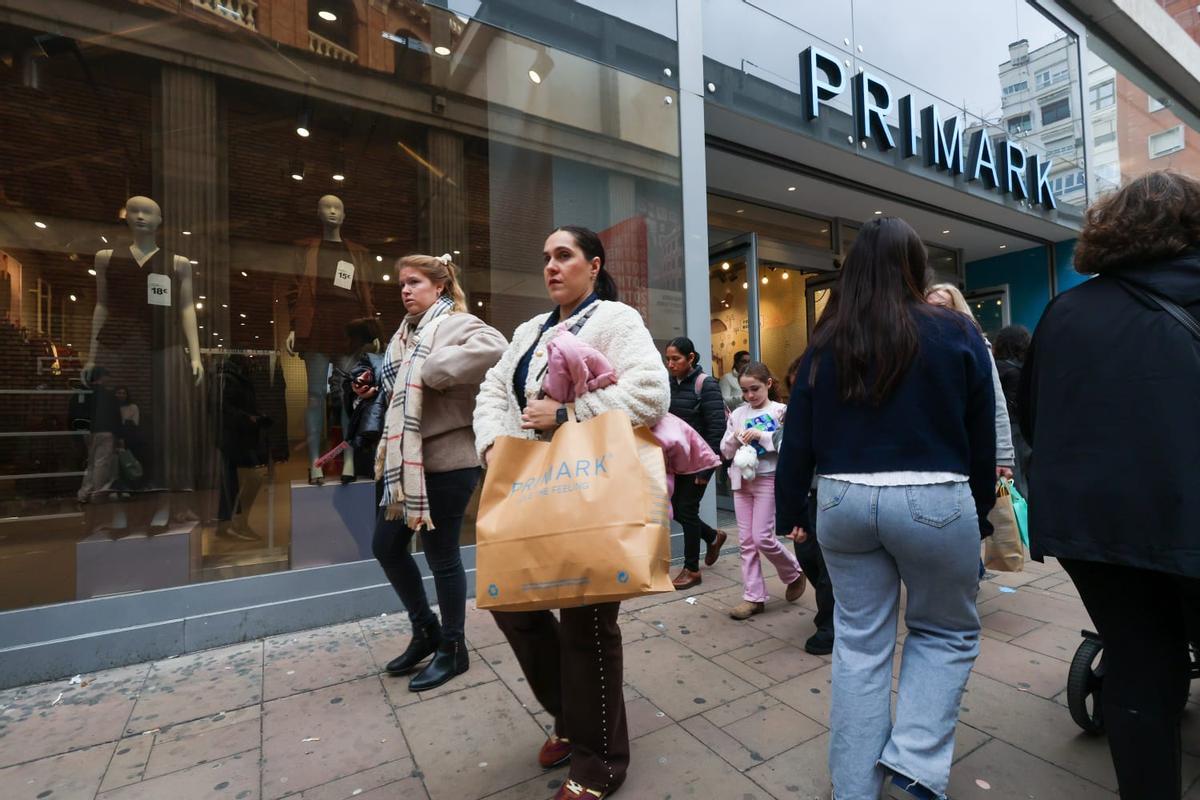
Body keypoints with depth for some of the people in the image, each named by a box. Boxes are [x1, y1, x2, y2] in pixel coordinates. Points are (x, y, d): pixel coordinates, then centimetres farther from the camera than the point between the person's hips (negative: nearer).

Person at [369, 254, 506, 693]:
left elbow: (495, 350, -33)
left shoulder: (459, 324, -10)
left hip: (447, 459, -9)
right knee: (386, 546, 15)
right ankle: (425, 628, 36)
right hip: (407, 458, 9)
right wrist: (377, 387, 7)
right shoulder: (408, 332, 16)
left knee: (441, 554, 3)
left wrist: (432, 369, -27)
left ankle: (453, 648, 25)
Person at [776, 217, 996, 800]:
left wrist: (792, 513, 13)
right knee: (948, 632, 22)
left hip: (844, 501, 2)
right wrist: (982, 510, 16)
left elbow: (797, 439, 3)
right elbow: (982, 437, 2)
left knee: (859, 644, 14)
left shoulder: (825, 344, 1)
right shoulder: (956, 334, -3)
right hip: (934, 502, -2)